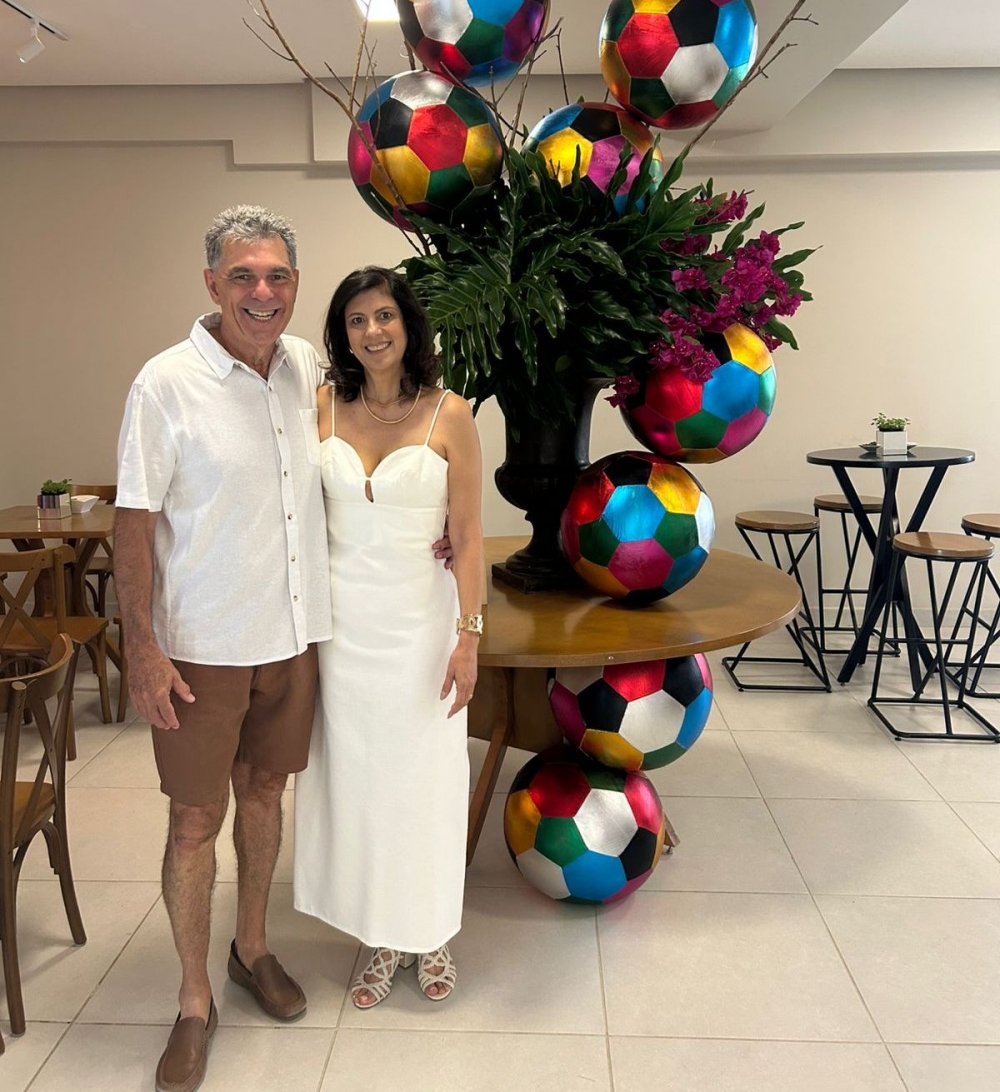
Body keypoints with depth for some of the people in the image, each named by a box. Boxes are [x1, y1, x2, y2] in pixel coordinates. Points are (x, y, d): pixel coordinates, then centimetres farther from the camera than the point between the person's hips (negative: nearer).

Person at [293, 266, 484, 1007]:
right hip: (343, 619, 3)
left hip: (419, 617, -2)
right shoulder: (322, 408, 1)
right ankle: (384, 941, 29)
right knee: (356, 777, 11)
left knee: (425, 776, 9)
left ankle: (432, 935, 30)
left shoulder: (448, 415, -6)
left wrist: (468, 637, -10)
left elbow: (468, 537, -6)